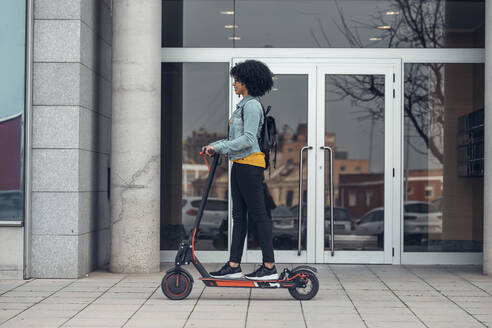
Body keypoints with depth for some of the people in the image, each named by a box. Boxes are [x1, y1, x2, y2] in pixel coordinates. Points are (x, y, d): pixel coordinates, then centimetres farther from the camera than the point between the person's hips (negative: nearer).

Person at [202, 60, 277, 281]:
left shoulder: (252, 105, -12)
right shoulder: (244, 105, 19)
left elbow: (248, 139, -20)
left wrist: (218, 147, -17)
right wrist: (215, 146, 12)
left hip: (249, 163, -10)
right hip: (240, 165, 10)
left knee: (258, 214, -7)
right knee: (239, 215, 9)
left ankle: (269, 267, -3)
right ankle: (234, 266, 12)